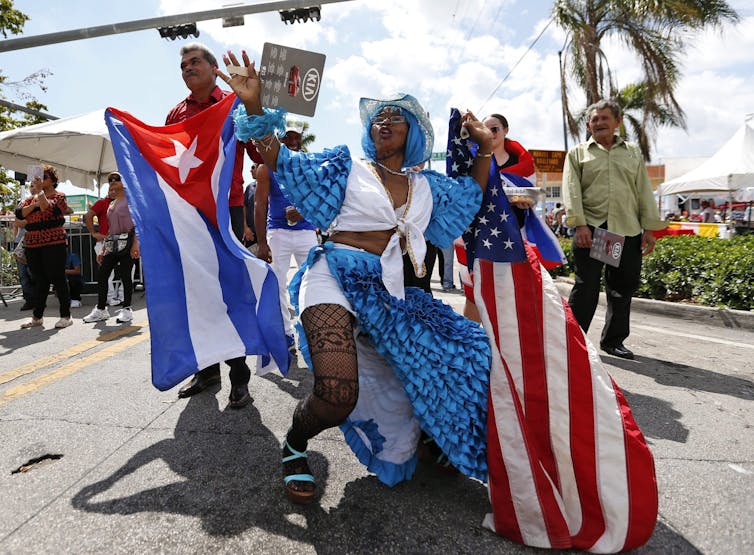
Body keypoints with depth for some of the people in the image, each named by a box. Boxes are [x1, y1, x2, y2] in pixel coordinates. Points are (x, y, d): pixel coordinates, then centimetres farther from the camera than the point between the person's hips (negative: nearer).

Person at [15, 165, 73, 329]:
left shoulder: (59, 196, 2)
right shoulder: (31, 198, 19)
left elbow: (48, 210, -17)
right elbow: (19, 213, 4)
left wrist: (40, 192, -18)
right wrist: (35, 204, -7)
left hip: (53, 244, -6)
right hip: (32, 245, 6)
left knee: (58, 279, -5)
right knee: (40, 280, 9)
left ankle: (66, 316, -1)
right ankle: (37, 317, 14)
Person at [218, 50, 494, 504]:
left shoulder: (428, 187, 18)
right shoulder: (348, 167, 7)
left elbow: (473, 195, 31)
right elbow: (282, 161, 3)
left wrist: (485, 146, 20)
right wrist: (255, 107, -10)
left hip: (391, 295, 6)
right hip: (337, 277, -5)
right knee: (337, 395, -29)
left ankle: (427, 443, 34)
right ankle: (295, 446, 7)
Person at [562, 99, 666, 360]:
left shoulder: (633, 152, 19)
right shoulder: (578, 153, 10)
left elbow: (644, 191, 14)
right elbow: (572, 191, -2)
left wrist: (649, 228, 6)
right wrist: (579, 224, -15)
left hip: (628, 231, 4)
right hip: (591, 229, -3)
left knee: (623, 289, 7)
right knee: (586, 287, -5)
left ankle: (613, 340, 21)